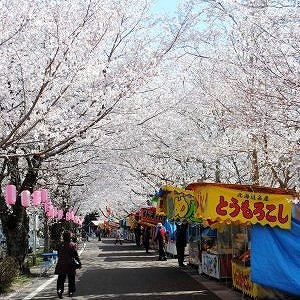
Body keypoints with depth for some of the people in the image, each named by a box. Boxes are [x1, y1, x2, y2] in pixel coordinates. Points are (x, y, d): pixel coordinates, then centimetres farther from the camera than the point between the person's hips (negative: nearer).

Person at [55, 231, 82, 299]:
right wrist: (79, 263, 1)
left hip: (61, 264, 2)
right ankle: (71, 292, 17)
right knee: (71, 279, 12)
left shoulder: (61, 244, 0)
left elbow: (58, 254, 9)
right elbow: (76, 255, -8)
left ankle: (59, 289, -12)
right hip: (70, 265, -2)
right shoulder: (72, 245, -10)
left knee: (61, 278, 8)